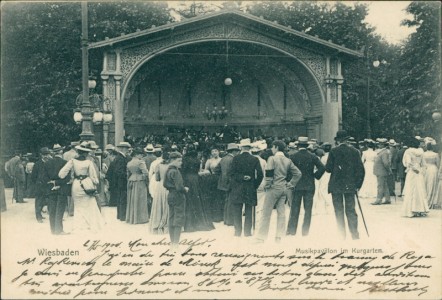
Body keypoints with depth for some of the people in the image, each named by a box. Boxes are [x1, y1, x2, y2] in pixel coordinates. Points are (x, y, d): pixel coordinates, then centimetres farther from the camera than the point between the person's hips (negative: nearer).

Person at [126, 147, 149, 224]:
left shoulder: (129, 163, 9)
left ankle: (131, 218, 19)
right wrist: (147, 182, -6)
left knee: (132, 201, 13)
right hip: (140, 183, -7)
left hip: (131, 182, 7)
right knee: (140, 201, 0)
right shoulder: (141, 162, -13)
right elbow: (145, 173, -18)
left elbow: (128, 174, 14)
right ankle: (140, 218, 3)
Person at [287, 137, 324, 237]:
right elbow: (322, 168, -9)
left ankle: (291, 230, 5)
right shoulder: (312, 156, -2)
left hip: (297, 186, -1)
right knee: (308, 209, 7)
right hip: (309, 186, 1)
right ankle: (305, 231, 7)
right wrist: (316, 176, 5)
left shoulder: (294, 156, -6)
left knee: (295, 209, 6)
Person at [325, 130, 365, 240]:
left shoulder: (333, 151, -7)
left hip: (336, 185, -2)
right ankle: (355, 235, 4)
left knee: (339, 211, 5)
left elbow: (328, 168, -8)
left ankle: (342, 236, 6)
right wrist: (358, 185, 7)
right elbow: (361, 170, -1)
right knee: (351, 210, 8)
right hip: (350, 185, 2)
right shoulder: (354, 151, 1)